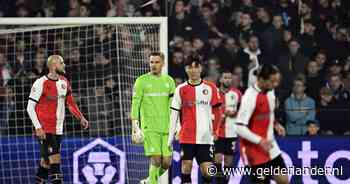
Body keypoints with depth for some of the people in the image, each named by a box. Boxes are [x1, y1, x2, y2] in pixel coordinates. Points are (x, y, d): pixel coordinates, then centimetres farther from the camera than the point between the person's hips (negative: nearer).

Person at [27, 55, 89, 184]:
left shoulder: (64, 82, 9)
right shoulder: (41, 83, -13)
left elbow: (70, 103, 21)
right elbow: (30, 108, -12)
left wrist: (81, 118, 11)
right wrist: (38, 128, -19)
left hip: (58, 129, 7)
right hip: (45, 129, -7)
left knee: (46, 161, 11)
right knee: (55, 160, -12)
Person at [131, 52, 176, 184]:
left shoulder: (169, 81, 11)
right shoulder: (142, 81, 0)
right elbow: (135, 104, -2)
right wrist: (135, 127, -10)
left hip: (166, 128, 4)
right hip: (149, 128, -4)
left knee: (166, 162, 1)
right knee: (156, 160, -13)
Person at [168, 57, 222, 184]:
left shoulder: (210, 88, 4)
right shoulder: (181, 89, 4)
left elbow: (216, 111, 7)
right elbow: (174, 113, 5)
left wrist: (216, 131, -1)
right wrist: (171, 135, 1)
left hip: (205, 137, 0)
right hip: (186, 137, 0)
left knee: (207, 170, -4)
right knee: (186, 167, -2)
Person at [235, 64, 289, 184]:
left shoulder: (270, 91, 3)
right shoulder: (250, 97, -22)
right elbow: (240, 128, -24)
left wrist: (275, 124, 4)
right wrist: (260, 141, -30)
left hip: (269, 145, 8)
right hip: (254, 148, -8)